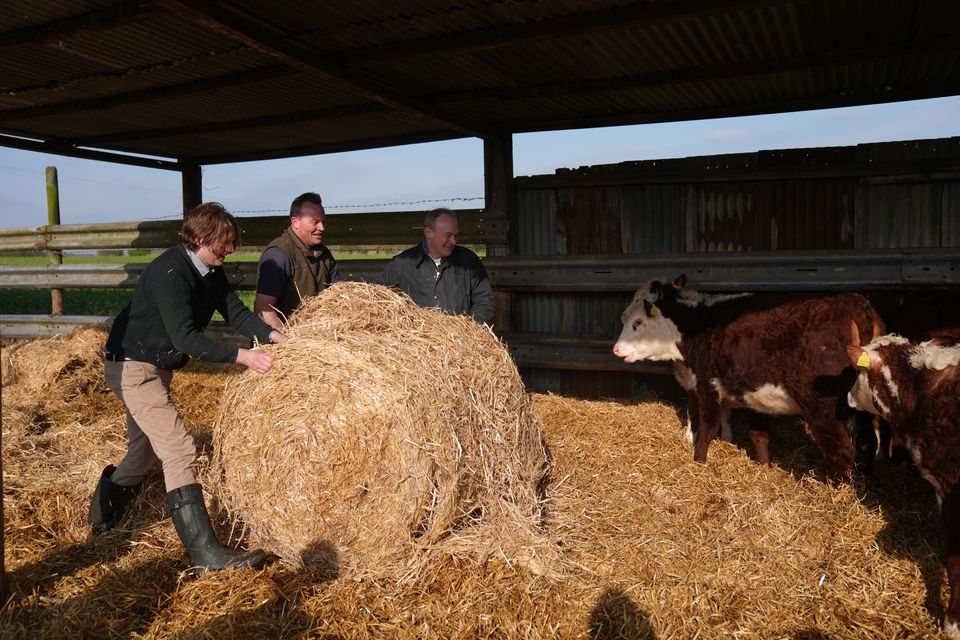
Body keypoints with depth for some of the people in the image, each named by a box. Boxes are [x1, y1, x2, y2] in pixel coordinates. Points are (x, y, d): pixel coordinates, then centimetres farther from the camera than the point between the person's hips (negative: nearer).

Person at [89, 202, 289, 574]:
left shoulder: (211, 271, 2)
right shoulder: (169, 272, -26)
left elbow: (236, 312, 1)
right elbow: (185, 337, -31)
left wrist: (276, 337, -12)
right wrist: (242, 357, -34)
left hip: (157, 367, 10)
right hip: (132, 365, -10)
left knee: (148, 449, 22)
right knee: (179, 449, -16)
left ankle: (102, 513, 47)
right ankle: (205, 553, -16)